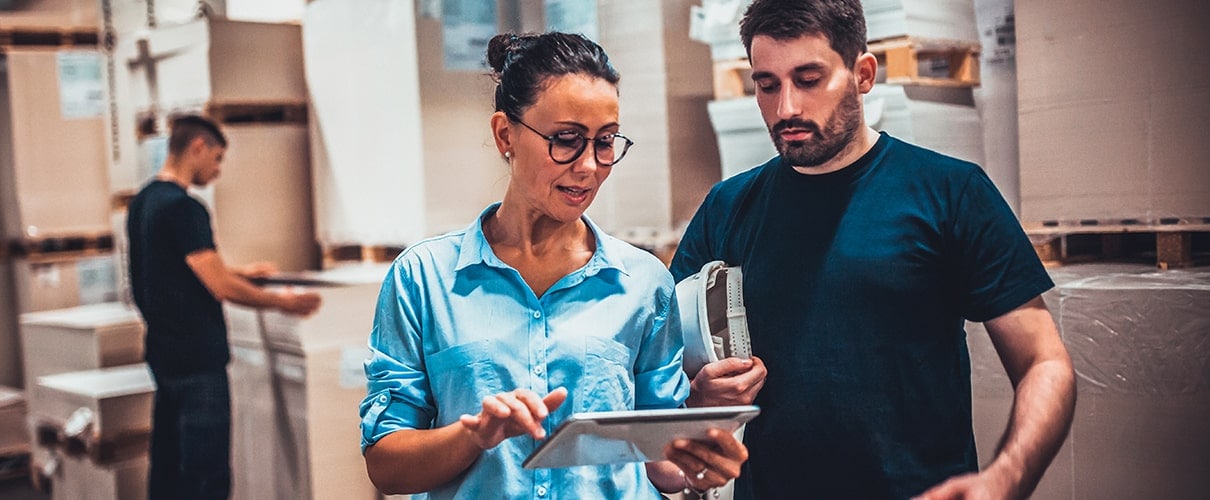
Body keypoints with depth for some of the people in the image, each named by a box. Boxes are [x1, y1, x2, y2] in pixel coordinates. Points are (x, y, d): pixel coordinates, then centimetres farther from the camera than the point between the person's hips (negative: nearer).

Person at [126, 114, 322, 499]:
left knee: (167, 469, 16)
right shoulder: (183, 207, -18)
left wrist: (237, 272, 28)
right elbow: (222, 288, -19)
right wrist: (282, 302, -7)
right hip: (197, 360, -10)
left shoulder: (142, 202, 12)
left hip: (164, 354, 10)